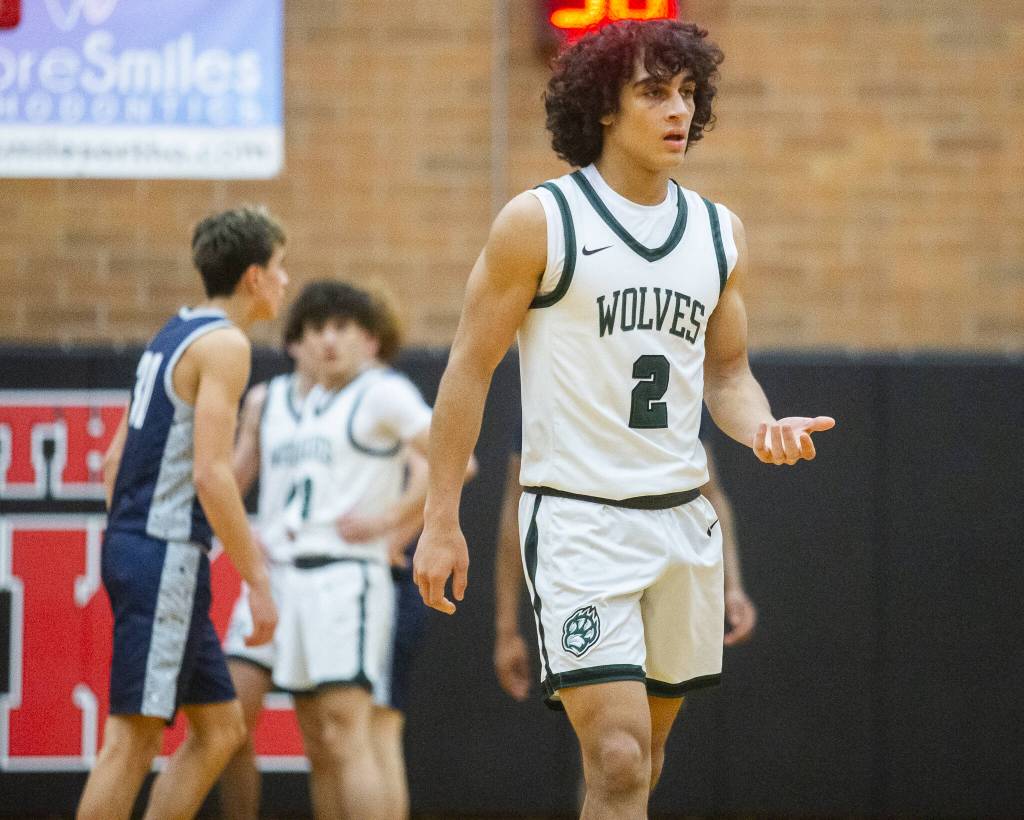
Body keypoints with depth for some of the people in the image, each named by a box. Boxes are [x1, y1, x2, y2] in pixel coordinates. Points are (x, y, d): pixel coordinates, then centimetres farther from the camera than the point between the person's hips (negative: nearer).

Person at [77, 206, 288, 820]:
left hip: (132, 545, 10)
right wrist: (258, 580, -17)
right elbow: (210, 474, -19)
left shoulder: (175, 335, 18)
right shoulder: (225, 343, -11)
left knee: (221, 727, 12)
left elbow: (117, 458, 20)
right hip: (167, 555, -10)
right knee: (135, 735, -9)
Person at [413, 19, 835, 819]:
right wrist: (442, 519, -7)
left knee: (644, 750, 13)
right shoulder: (539, 222, -6)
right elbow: (471, 369, -3)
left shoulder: (718, 232, 10)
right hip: (578, 520, -6)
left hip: (683, 515, 6)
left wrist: (761, 427, -5)